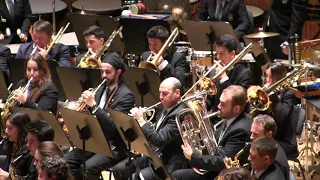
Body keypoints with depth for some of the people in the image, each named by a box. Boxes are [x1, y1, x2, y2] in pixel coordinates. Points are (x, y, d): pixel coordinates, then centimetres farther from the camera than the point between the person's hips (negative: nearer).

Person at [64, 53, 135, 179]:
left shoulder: (126, 95, -11)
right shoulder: (101, 90, 12)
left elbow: (113, 125, -21)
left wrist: (93, 105, -25)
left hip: (113, 148, -8)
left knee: (87, 168, -30)